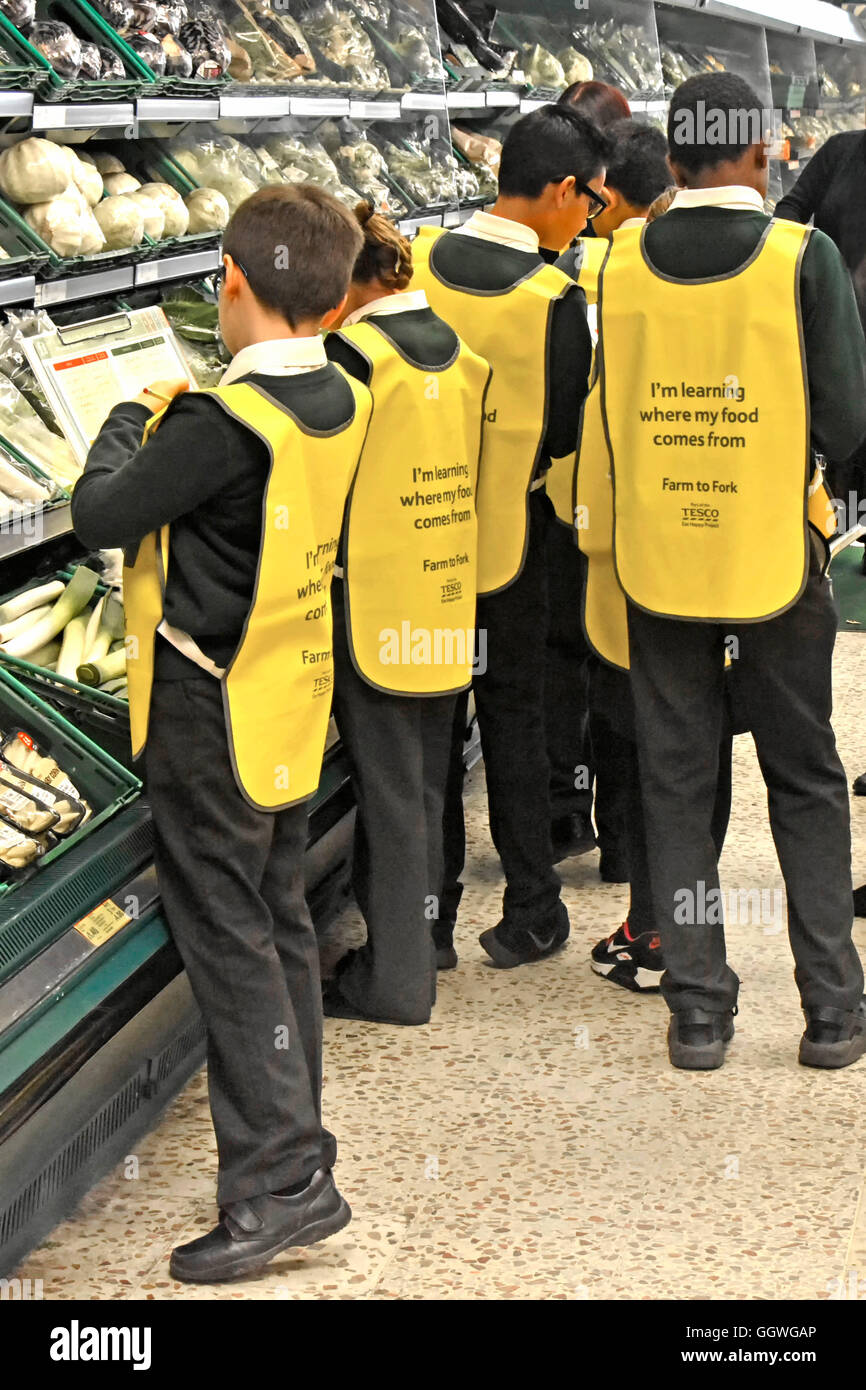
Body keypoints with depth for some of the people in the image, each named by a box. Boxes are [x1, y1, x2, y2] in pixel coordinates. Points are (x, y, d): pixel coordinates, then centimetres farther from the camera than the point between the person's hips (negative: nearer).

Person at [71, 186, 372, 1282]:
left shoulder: (226, 421, -24)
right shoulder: (340, 401, 1)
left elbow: (99, 515, -17)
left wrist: (135, 416, -2)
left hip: (211, 708, -8)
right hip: (293, 699, 8)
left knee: (227, 938, -2)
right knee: (280, 921, 17)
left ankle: (278, 1181, 0)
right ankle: (295, 1146, 26)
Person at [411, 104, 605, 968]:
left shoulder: (414, 262, -7)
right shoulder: (553, 298, -18)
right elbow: (566, 433, -11)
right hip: (506, 536, -3)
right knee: (513, 712, 11)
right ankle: (531, 910, 16)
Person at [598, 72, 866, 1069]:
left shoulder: (620, 265, -3)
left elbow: (608, 414, 4)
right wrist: (779, 442, 9)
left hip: (656, 557, 2)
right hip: (771, 556, -2)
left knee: (675, 783, 10)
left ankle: (698, 1008, 12)